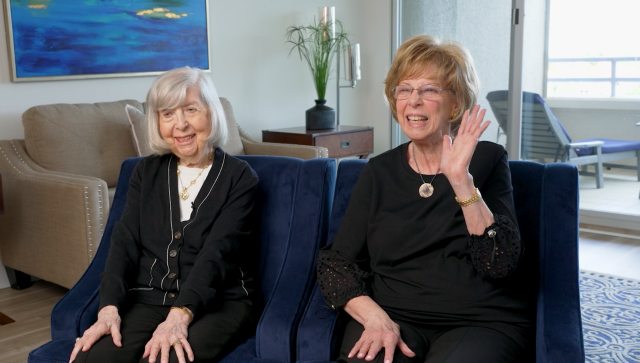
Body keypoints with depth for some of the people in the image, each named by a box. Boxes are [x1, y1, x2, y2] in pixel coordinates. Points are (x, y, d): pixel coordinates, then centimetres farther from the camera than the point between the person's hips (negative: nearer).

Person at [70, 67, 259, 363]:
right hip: (148, 301, 3)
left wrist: (180, 316, -28)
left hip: (218, 303, -3)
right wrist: (109, 308, -14)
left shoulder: (240, 177, 0)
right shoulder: (147, 171, 13)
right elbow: (125, 242, 3)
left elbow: (217, 252, -13)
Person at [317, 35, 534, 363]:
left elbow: (500, 263, -9)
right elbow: (334, 263, 3)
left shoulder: (488, 160, 2)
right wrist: (375, 317, -15)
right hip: (392, 315, 1)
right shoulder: (378, 172, 8)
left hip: (482, 321, 0)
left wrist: (460, 180, -20)